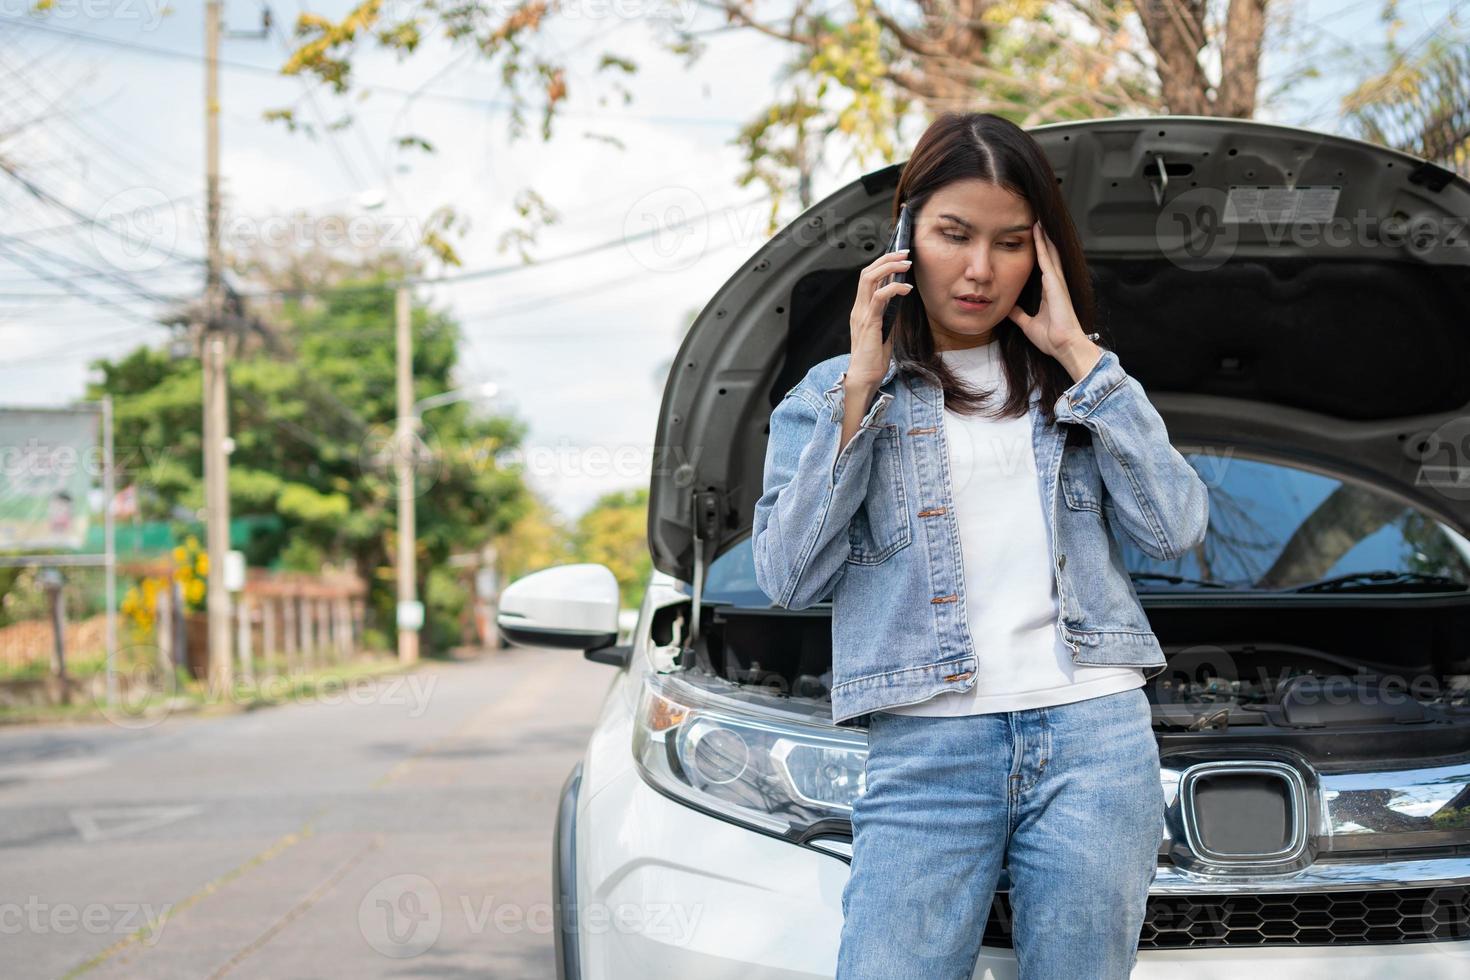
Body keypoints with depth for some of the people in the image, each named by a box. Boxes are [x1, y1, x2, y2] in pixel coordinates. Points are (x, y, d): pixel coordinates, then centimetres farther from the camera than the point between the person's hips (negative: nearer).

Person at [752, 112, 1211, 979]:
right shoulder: (832, 394, 13)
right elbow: (787, 576, 0)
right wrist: (860, 389, -3)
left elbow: (1177, 528, 2)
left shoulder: (1074, 380, 17)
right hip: (926, 748, -1)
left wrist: (1078, 354, 1)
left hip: (1096, 737, 2)